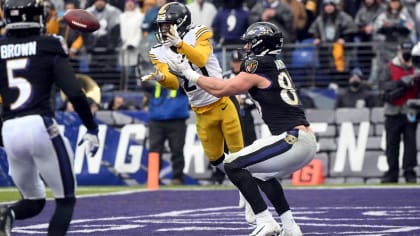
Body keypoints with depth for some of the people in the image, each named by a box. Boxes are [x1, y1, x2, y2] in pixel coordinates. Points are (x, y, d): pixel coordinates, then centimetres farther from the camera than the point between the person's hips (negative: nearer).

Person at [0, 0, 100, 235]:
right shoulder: (49, 47, 1)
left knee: (33, 201, 20)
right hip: (41, 125, -4)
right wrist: (92, 128, 2)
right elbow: (75, 93, -5)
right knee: (66, 200, 10)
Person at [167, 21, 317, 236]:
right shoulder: (277, 66, 19)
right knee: (261, 174, 29)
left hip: (293, 139, -9)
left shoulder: (258, 65, -7)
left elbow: (221, 90, -5)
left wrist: (189, 73, 5)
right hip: (307, 142, 9)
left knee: (233, 165, -5)